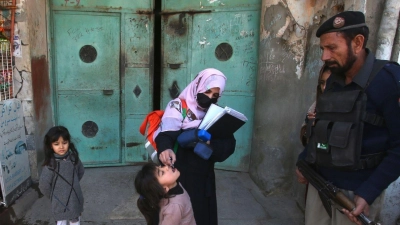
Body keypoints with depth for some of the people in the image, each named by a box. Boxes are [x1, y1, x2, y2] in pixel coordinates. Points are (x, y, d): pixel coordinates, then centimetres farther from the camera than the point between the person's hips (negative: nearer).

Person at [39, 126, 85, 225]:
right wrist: (54, 197, 0)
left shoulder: (73, 158, -8)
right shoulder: (50, 164, -20)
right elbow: (43, 185, -13)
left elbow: (81, 171, 11)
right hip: (60, 203, -4)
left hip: (76, 200, 4)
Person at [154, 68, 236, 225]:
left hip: (205, 177, 5)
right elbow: (166, 134, -24)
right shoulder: (178, 107, -9)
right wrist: (165, 148, -45)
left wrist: (212, 144, -25)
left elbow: (229, 143, -4)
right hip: (181, 176, -5)